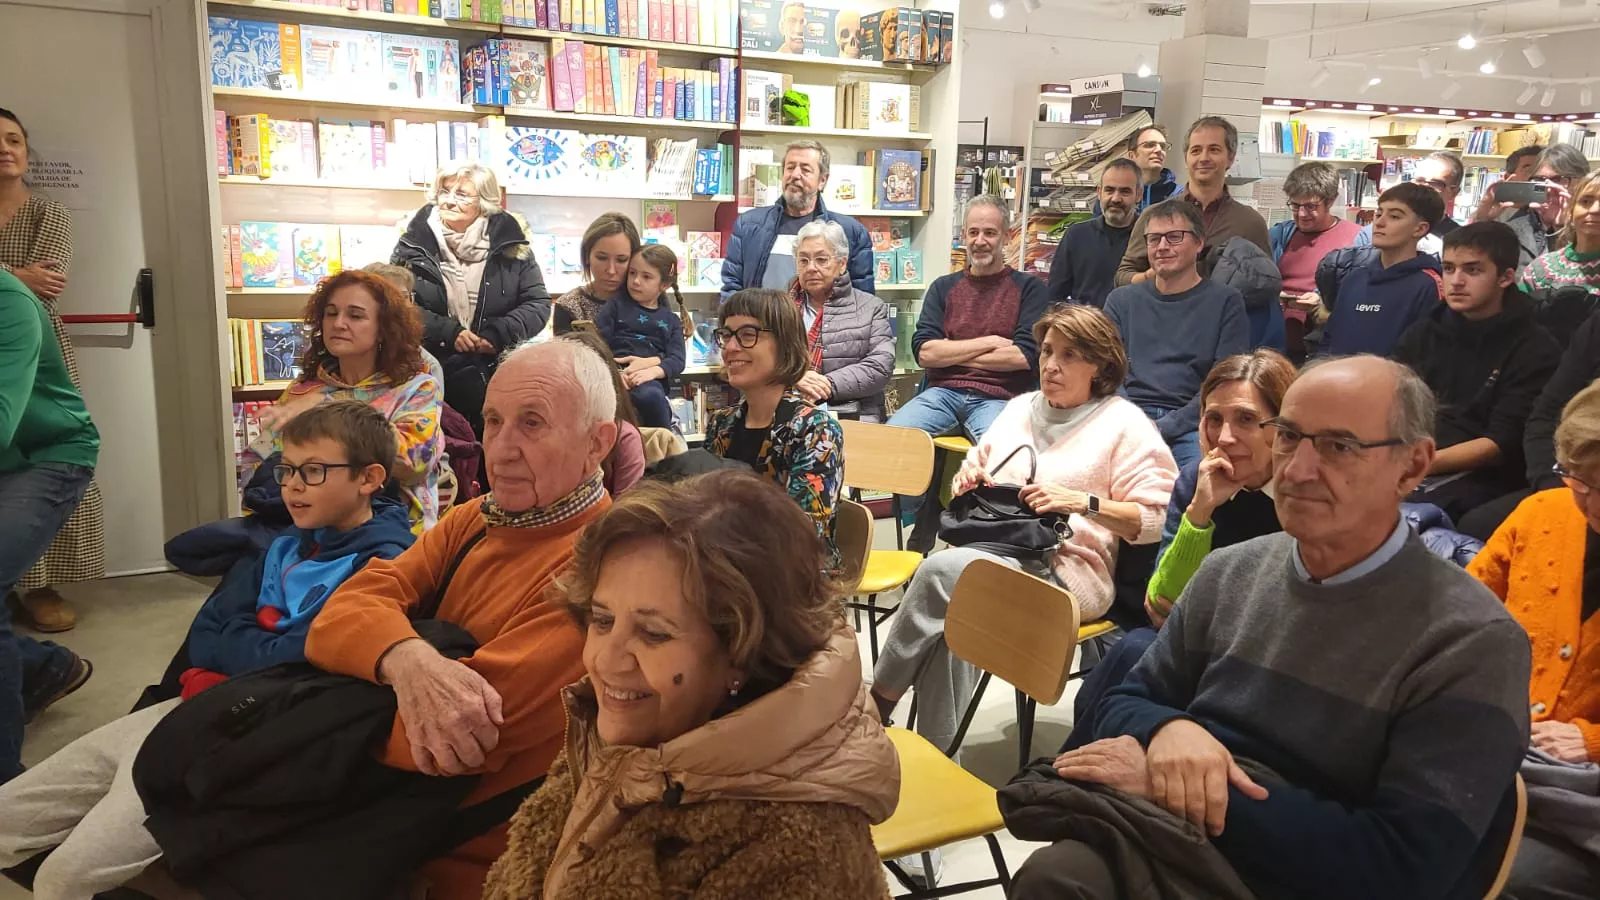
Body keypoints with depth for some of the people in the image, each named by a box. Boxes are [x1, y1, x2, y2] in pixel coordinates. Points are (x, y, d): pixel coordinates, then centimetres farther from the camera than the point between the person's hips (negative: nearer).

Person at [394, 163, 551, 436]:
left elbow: (538, 303, 2)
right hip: (430, 372, 0)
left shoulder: (510, 246, 1)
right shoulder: (416, 242, 2)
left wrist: (498, 335, -12)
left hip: (499, 372, 0)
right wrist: (447, 332, -14)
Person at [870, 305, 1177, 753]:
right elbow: (978, 475, 28)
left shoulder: (1124, 423, 3)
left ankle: (878, 702, -19)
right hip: (993, 547, 5)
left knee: (941, 569, -31)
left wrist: (1082, 502, -17)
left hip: (1065, 568, -5)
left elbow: (1156, 519, -4)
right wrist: (969, 474, 4)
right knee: (953, 617, -32)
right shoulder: (1020, 407, 21)